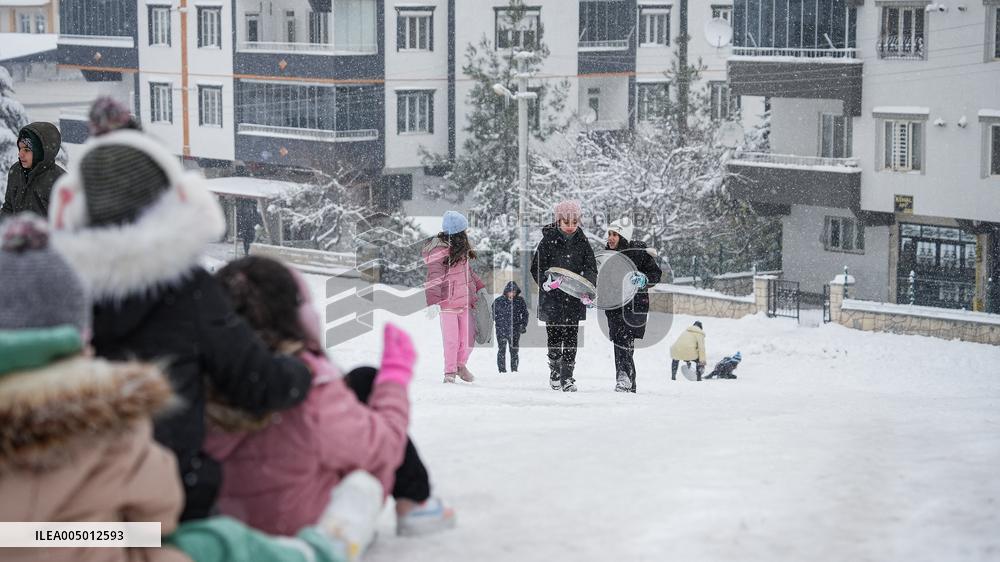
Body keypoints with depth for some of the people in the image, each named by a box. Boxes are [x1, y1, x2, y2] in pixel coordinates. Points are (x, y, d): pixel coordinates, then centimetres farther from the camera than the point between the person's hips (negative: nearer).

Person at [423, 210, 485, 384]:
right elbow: (434, 278, -17)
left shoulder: (461, 247, 10)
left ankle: (460, 365, 31)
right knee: (451, 339, -3)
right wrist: (433, 303, -22)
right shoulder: (439, 251, -16)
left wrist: (479, 287, 24)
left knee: (468, 336, 9)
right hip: (447, 303, -7)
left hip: (464, 301, 7)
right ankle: (450, 372, 14)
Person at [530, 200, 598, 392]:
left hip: (574, 299, 1)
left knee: (571, 338, -2)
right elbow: (535, 266, 0)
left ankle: (567, 376, 3)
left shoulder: (582, 242, 5)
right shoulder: (548, 240, -2)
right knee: (554, 337, 4)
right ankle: (554, 370, 23)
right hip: (552, 298, -1)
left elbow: (591, 268, 6)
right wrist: (545, 282, -19)